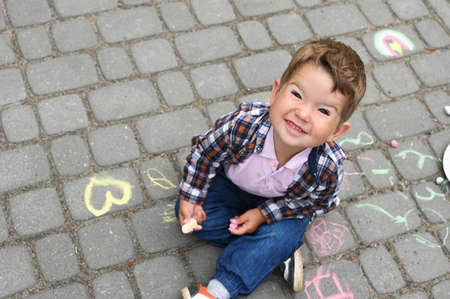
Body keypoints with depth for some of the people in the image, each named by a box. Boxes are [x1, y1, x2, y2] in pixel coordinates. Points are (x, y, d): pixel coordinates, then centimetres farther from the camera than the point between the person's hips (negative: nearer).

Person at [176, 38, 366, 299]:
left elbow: (315, 202, -15)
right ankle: (280, 252, -8)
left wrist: (263, 214, -20)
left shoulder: (328, 167, -38)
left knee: (281, 235, -26)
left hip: (285, 203, -1)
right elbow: (205, 152, -19)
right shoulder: (243, 124, -41)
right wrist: (190, 197, -13)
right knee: (193, 213, -12)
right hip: (232, 184, 2)